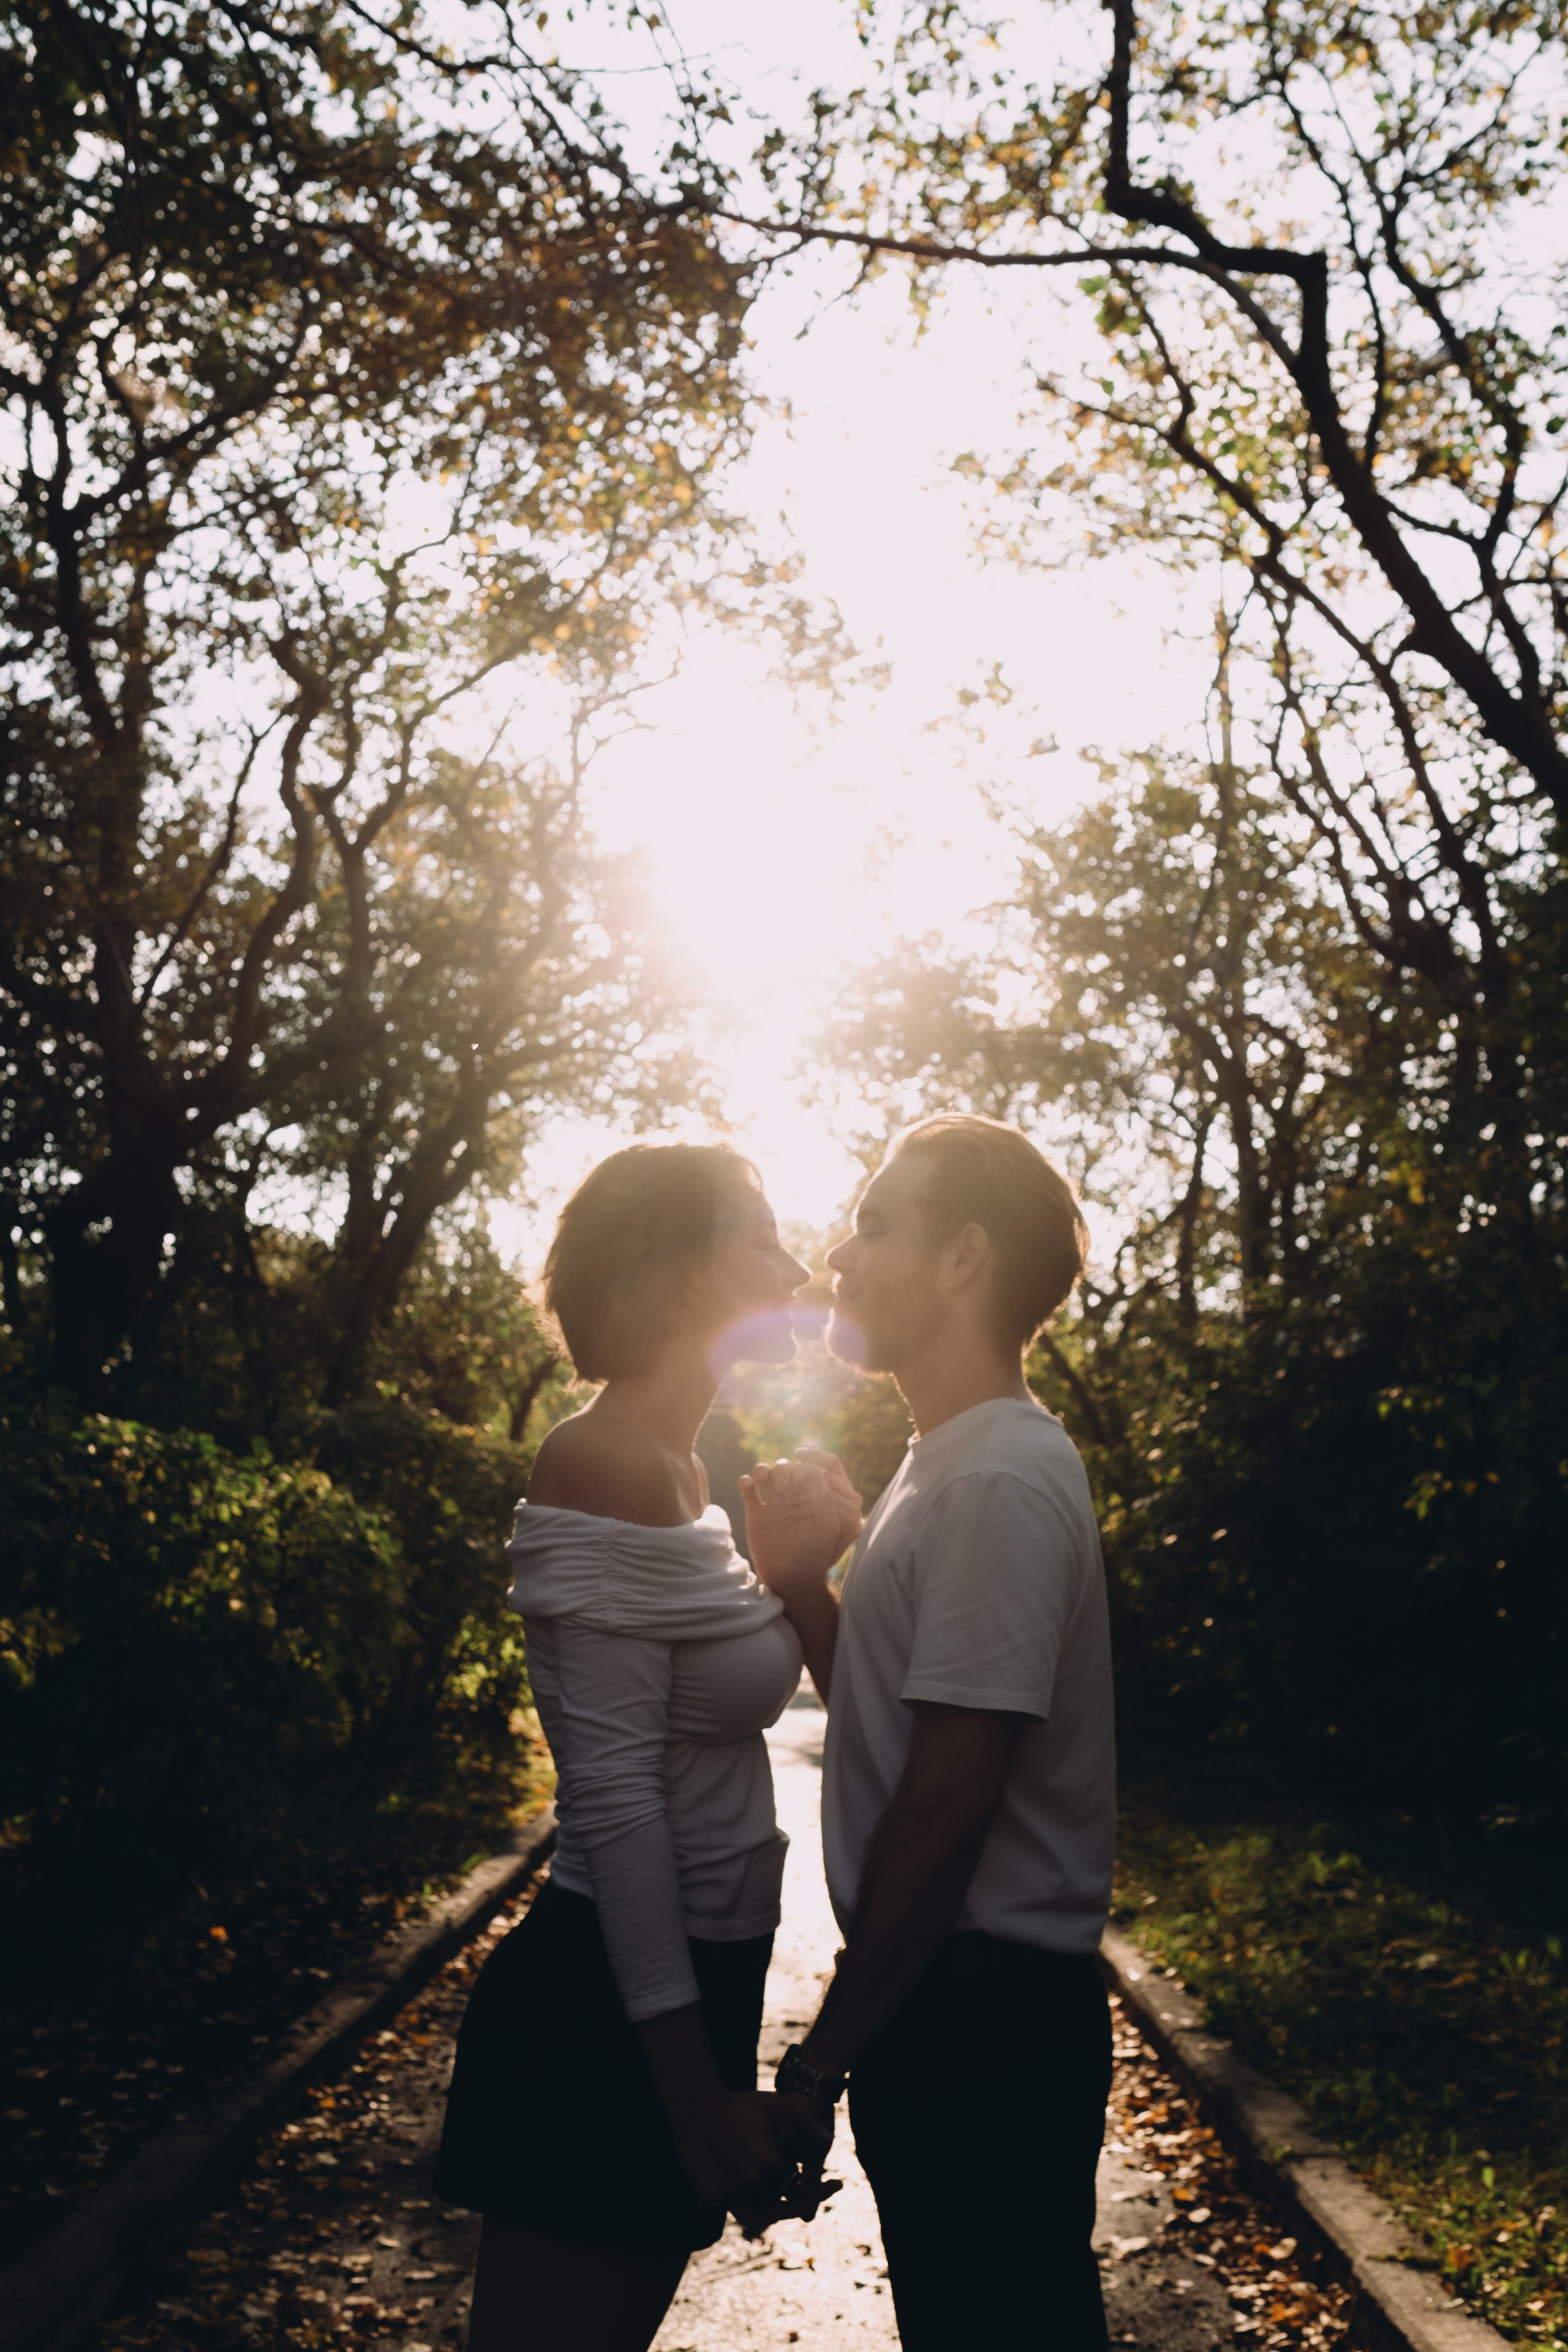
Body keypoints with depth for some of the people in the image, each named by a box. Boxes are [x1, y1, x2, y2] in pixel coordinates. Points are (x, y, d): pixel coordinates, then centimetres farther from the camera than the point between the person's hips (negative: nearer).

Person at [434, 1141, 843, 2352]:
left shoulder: (677, 1468, 11)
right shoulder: (606, 1466, -18)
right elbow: (614, 1796, -22)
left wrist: (806, 1568, 7)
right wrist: (697, 2092, -21)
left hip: (691, 1988, 10)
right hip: (608, 2011, -10)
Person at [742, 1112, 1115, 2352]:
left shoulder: (1000, 1481, -20)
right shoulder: (958, 1464, 12)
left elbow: (947, 1803, -22)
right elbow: (889, 1711, 15)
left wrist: (823, 2058, -16)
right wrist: (802, 1581, 0)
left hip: (978, 2017, -10)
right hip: (961, 2003, 10)